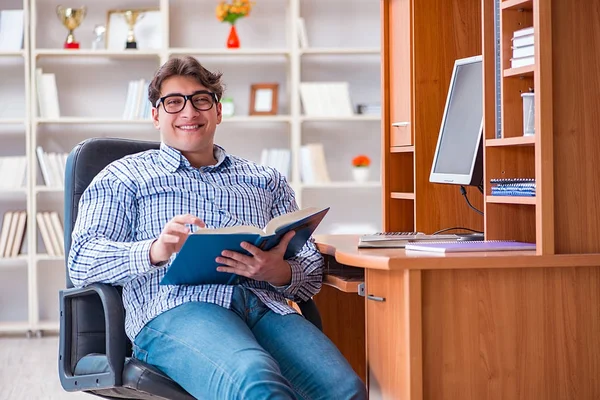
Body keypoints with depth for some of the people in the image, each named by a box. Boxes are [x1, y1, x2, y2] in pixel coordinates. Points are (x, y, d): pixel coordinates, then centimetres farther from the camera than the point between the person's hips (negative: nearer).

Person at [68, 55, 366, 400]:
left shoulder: (267, 181, 29)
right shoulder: (125, 177, 21)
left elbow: (311, 270, 22)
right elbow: (82, 261, 6)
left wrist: (280, 272, -4)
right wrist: (155, 251, -14)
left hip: (266, 305, 4)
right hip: (175, 310, -3)